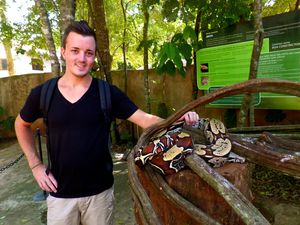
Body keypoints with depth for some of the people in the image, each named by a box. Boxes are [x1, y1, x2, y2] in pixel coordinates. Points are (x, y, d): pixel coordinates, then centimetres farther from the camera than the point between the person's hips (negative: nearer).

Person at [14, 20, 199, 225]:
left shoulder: (108, 93, -10)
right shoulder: (42, 94, -7)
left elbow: (146, 119, -14)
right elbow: (22, 124, 11)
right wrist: (35, 165, 4)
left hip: (100, 191, 0)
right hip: (60, 193, 1)